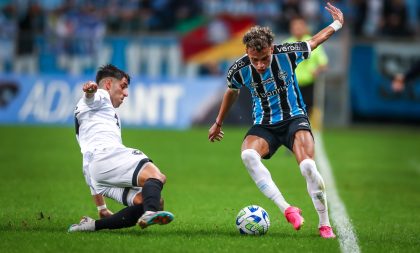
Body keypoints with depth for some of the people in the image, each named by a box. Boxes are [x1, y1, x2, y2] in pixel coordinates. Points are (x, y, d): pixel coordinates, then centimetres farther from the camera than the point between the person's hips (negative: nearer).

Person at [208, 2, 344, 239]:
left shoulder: (287, 54, -16)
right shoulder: (239, 70, -12)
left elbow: (313, 42, 7)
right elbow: (232, 92, 13)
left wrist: (337, 24, 17)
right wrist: (219, 123, 26)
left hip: (294, 118, -1)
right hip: (265, 125, 2)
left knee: (308, 166, -28)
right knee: (248, 155, -33)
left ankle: (325, 225, -10)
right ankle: (287, 209, -35)